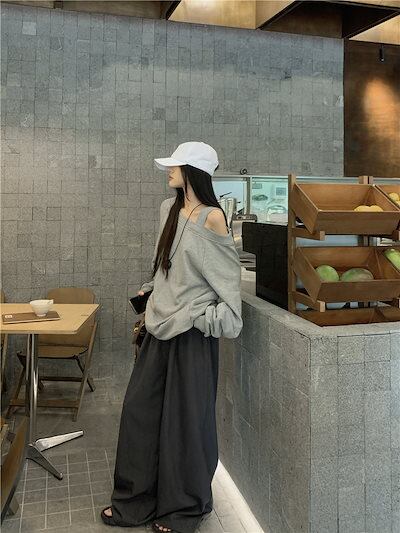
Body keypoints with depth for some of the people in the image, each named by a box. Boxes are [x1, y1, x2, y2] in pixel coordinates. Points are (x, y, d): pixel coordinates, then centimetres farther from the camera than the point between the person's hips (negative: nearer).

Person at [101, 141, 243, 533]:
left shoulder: (212, 217, -12)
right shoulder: (169, 209, 9)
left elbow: (228, 274, -7)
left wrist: (210, 317, -11)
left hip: (192, 329, -7)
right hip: (162, 324, 7)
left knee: (185, 416, 5)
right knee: (140, 408, 11)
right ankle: (136, 499, 30)